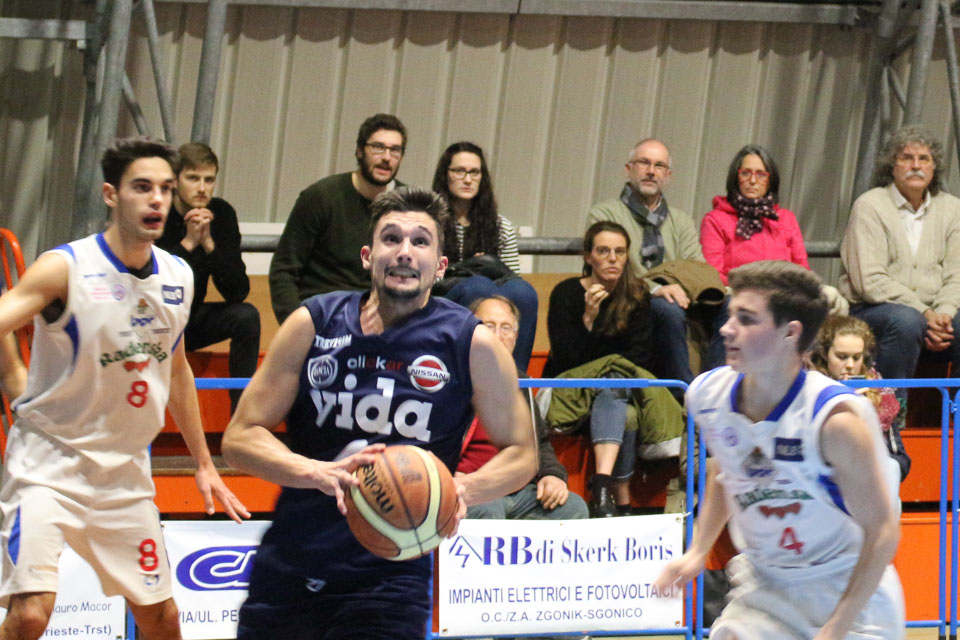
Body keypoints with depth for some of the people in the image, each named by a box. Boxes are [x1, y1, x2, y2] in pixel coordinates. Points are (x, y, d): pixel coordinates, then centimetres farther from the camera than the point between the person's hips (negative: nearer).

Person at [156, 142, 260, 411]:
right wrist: (187, 244, -31)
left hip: (186, 319, 5)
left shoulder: (221, 214, -7)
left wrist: (209, 244, -25)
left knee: (246, 316, -19)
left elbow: (238, 292, -12)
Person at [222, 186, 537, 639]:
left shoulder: (471, 345, -4)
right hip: (286, 572, 2)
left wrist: (463, 490, -16)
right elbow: (240, 438, -1)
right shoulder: (315, 324, 0)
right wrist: (319, 473, -20)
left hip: (390, 578, -2)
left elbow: (521, 453, 6)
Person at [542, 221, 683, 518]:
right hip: (567, 391, -2)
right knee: (625, 414, -34)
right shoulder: (566, 293, -5)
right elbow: (566, 360, -13)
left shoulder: (637, 297, 4)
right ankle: (621, 501, -41)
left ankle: (602, 482, -52)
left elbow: (642, 358, 2)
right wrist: (588, 319, -23)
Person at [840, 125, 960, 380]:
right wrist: (924, 313, -20)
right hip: (869, 311, -4)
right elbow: (870, 281, -13)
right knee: (906, 321, -36)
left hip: (933, 313, 4)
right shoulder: (870, 205, -4)